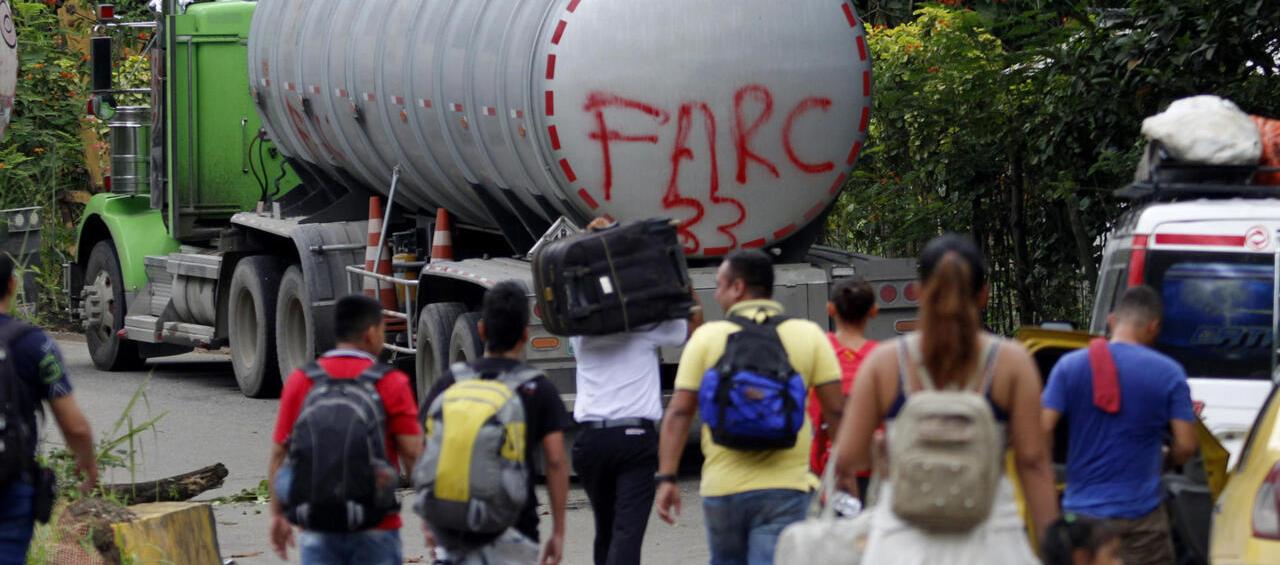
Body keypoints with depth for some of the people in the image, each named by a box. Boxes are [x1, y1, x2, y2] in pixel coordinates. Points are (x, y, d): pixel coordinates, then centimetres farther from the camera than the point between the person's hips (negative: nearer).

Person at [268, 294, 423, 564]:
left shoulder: (300, 381, 2)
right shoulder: (390, 383, -7)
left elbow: (279, 454, 4)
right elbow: (412, 454, -10)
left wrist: (278, 514, 14)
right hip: (375, 530, -2)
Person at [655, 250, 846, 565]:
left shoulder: (707, 337, 1)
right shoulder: (809, 336, 2)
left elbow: (679, 413, -4)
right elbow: (835, 411, -1)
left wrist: (666, 477, -3)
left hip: (722, 488, 1)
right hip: (785, 487, -1)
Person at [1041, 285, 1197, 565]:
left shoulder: (1069, 366, -1)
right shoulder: (1169, 373, -4)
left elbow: (1041, 430, -6)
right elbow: (1185, 447, -5)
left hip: (1081, 512, 2)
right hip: (1141, 515, -1)